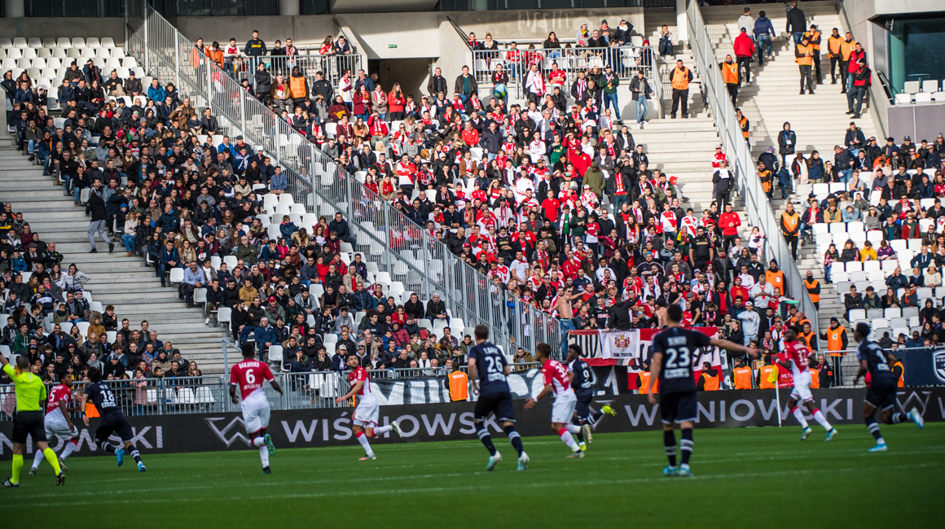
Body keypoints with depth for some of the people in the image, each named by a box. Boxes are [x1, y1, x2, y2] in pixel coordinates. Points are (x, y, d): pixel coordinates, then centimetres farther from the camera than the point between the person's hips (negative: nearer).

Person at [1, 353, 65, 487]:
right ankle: (58, 470, -24)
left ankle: (14, 480, 18)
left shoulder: (18, 378, -8)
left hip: (23, 416, -4)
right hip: (37, 415, 4)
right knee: (44, 446, -4)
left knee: (17, 449, 9)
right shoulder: (38, 380, 6)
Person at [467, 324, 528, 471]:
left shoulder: (475, 350, 7)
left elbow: (471, 364, -15)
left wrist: (474, 383, -3)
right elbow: (508, 371, 24)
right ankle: (521, 454, -27)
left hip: (488, 390, -4)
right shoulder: (496, 349, 22)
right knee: (508, 424, -4)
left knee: (478, 421, 16)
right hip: (504, 388, 4)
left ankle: (493, 453, 2)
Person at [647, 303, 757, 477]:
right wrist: (745, 349, 20)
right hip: (687, 387, 0)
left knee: (668, 426, 14)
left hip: (667, 388, 0)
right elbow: (719, 343, 11)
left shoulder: (660, 338, 0)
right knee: (686, 425, -6)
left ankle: (672, 466, 23)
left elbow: (656, 362, -11)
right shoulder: (691, 335, 6)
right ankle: (684, 464, -23)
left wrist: (650, 389, -10)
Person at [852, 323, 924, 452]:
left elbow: (864, 366, -15)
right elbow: (892, 358, 26)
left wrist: (857, 377, 3)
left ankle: (880, 442, -8)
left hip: (879, 380, -7)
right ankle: (910, 415, -19)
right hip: (891, 379, 7)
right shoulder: (875, 345, 23)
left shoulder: (862, 348, -1)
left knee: (868, 415, 5)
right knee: (887, 419, 5)